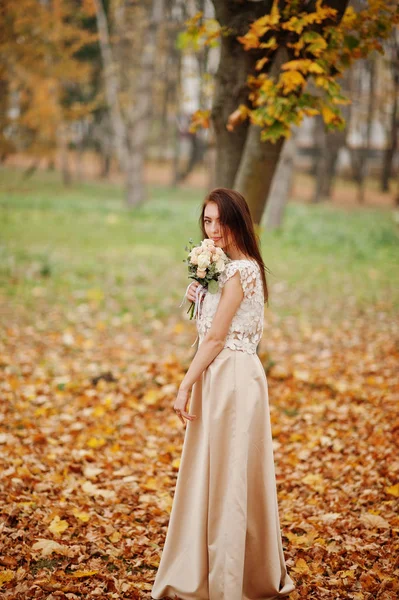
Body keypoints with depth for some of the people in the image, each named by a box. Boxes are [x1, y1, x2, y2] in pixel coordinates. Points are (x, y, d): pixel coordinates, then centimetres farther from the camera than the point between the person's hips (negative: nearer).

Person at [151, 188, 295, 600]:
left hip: (232, 379, -10)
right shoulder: (236, 268, 15)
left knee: (226, 478, -2)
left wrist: (185, 386, -14)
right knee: (212, 477, 16)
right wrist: (198, 297, 2)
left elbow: (215, 337, -17)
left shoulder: (239, 271, -15)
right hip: (221, 377, 10)